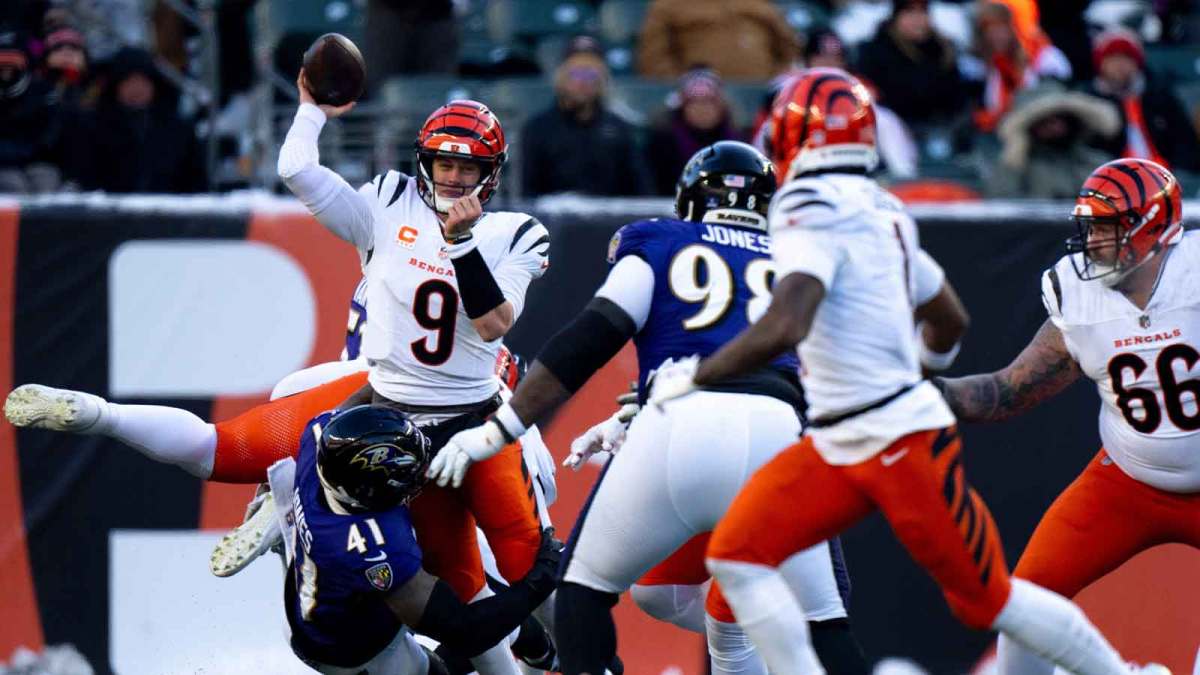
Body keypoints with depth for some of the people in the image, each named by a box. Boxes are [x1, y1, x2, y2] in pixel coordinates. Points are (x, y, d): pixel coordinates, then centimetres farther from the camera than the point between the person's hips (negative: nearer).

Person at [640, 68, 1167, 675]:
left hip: (905, 443, -9)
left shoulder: (814, 214, -15)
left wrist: (695, 376, -18)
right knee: (737, 555, -2)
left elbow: (784, 327, -29)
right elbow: (948, 323, 23)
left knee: (986, 601, 2)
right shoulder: (880, 215, 12)